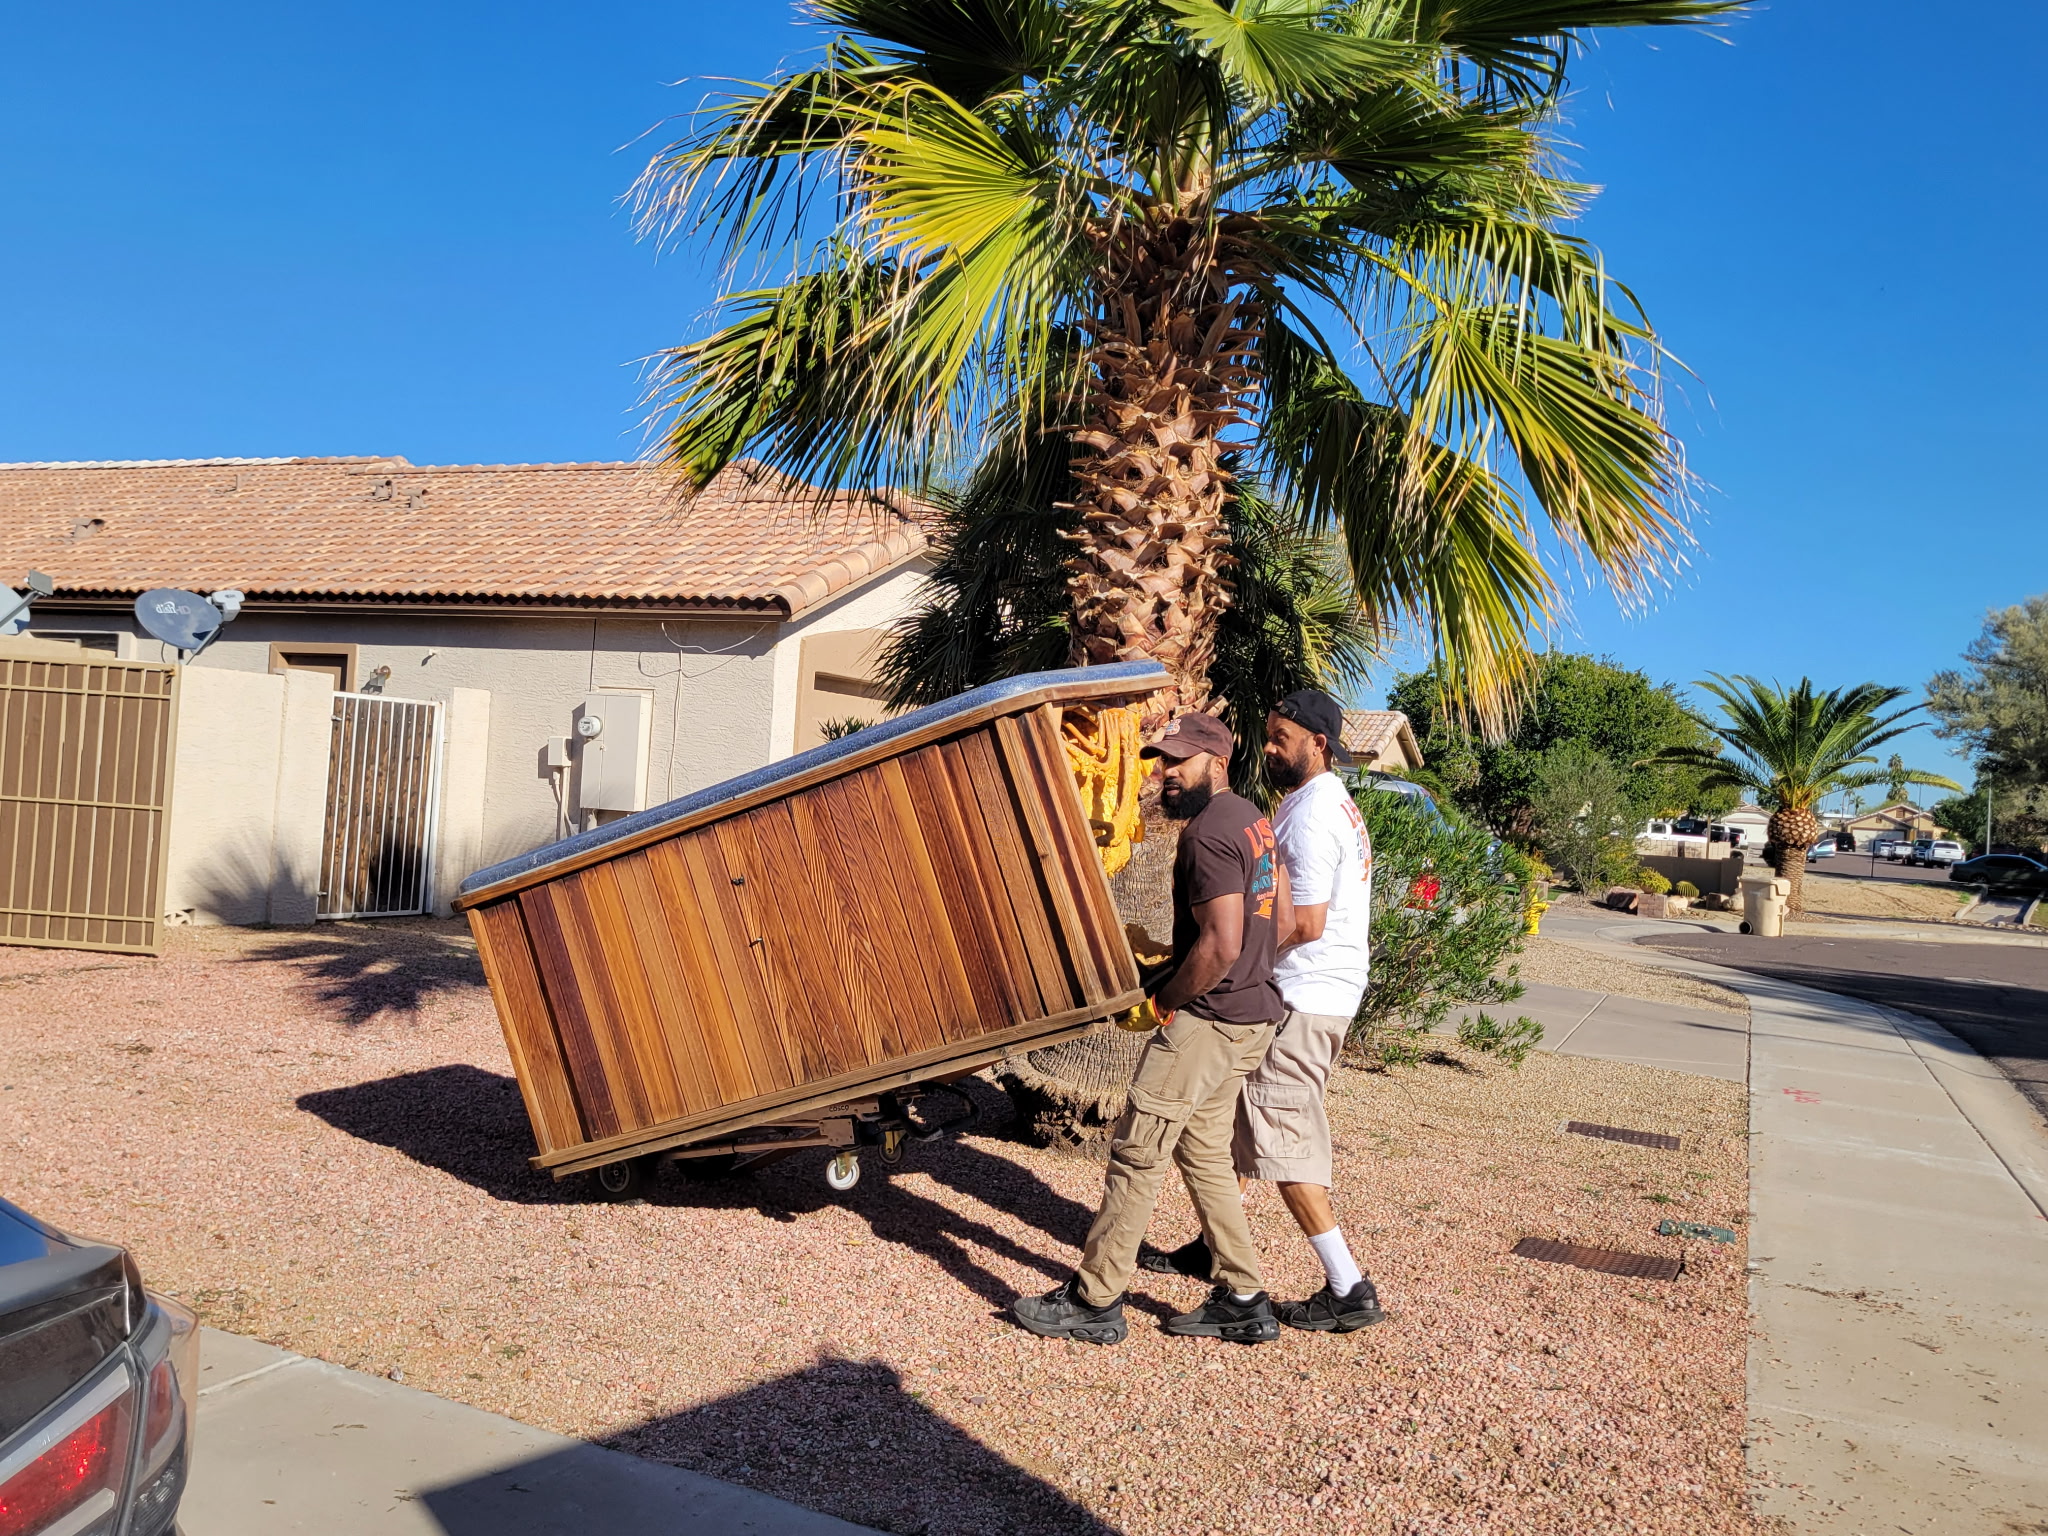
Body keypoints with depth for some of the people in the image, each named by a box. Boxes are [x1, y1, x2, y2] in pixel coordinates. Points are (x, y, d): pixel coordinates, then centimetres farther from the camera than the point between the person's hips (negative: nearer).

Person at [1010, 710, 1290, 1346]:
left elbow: (1220, 946, -25)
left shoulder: (1209, 833, -19)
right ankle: (1244, 1302, 21)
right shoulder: (1252, 818, 13)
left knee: (1136, 1151, -2)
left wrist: (1162, 1001, -13)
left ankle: (1094, 1301, 7)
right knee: (1203, 1153, 17)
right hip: (1252, 1015, 10)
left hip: (1204, 1019, -10)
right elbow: (1283, 919, 17)